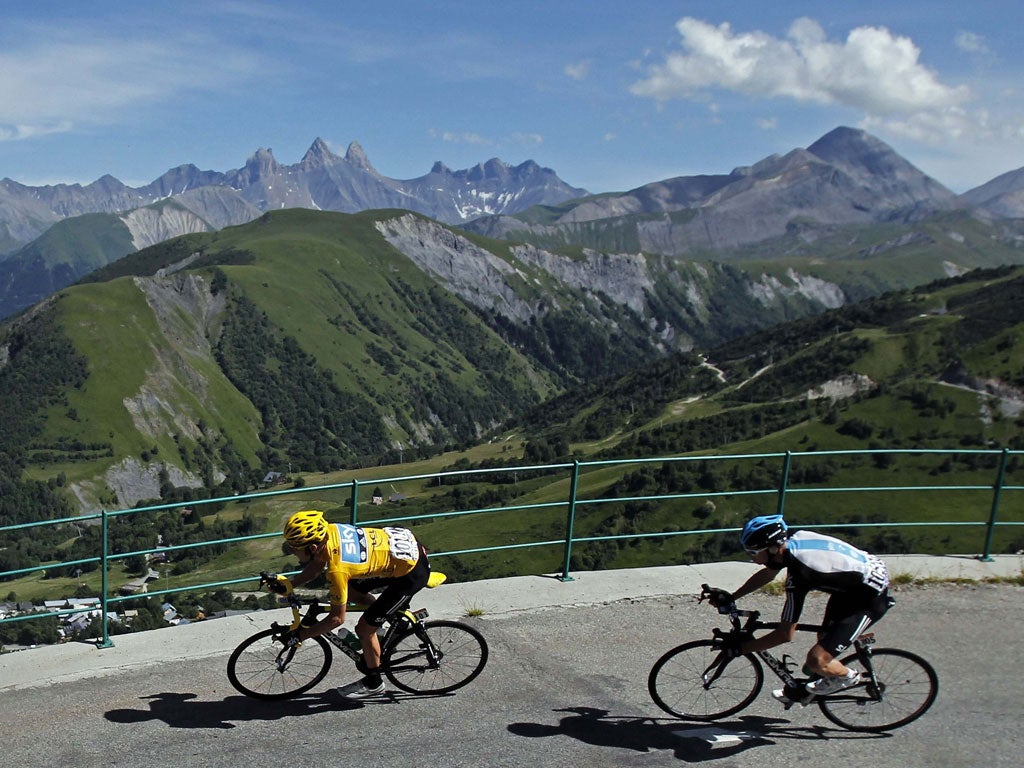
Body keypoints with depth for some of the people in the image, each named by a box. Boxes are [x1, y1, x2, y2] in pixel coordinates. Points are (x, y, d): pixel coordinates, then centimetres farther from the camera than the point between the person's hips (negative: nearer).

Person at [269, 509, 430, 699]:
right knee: (350, 590, 16)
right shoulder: (328, 531, -9)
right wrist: (288, 585, 2)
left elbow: (337, 618, -17)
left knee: (364, 628, 1)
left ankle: (373, 683, 22)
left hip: (412, 571, -8)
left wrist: (301, 634, -8)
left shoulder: (337, 569, -29)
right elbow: (317, 566, 12)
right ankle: (393, 613, 32)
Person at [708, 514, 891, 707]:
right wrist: (730, 597, 13)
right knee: (824, 638, 20)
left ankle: (847, 677, 16)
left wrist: (741, 648, -14)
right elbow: (767, 574, 15)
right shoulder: (792, 540, -8)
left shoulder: (799, 573, -30)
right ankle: (806, 691, 39)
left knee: (817, 660, -13)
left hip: (871, 598, -9)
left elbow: (786, 634, -23)